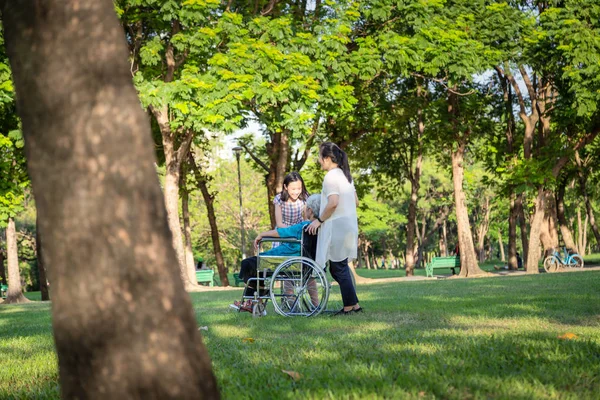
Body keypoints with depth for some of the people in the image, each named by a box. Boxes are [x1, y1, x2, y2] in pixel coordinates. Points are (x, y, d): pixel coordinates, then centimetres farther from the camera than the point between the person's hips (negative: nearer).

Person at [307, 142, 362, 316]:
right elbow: (355, 201, 20)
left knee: (339, 268, -2)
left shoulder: (331, 176, -13)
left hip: (337, 226, -9)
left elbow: (333, 203, -25)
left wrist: (319, 220, -14)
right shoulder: (345, 175, 16)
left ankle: (350, 305, 2)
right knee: (338, 267, 14)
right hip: (349, 224, 9)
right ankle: (353, 304, 13)